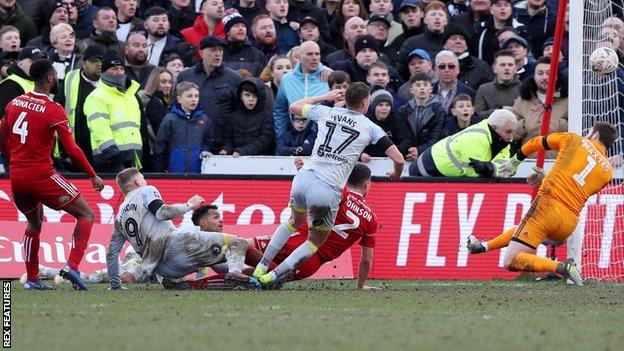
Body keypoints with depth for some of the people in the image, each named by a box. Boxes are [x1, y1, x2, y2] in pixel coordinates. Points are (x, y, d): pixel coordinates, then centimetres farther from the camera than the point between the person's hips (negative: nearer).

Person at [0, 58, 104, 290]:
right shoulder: (53, 110, -12)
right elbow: (72, 150, -14)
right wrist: (93, 176, -4)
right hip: (42, 176, -6)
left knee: (34, 223, 29)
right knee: (86, 215, 5)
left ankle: (32, 279, 25)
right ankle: (72, 266, -12)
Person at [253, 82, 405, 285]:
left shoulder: (326, 112, 11)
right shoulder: (370, 128, 2)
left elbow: (294, 107, 29)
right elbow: (398, 159, -1)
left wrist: (325, 97, 40)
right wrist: (396, 174, 22)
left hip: (303, 178, 4)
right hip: (328, 191, -4)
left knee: (295, 222, 34)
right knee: (315, 242, 14)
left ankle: (262, 266, 31)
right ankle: (272, 276, -1)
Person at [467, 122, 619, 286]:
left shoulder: (573, 139, 5)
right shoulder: (608, 172, 11)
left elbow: (536, 143, 18)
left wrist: (515, 161, 36)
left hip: (548, 205, -6)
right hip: (570, 222, 6)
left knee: (511, 262, -10)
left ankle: (561, 267, -22)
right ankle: (484, 246, 40)